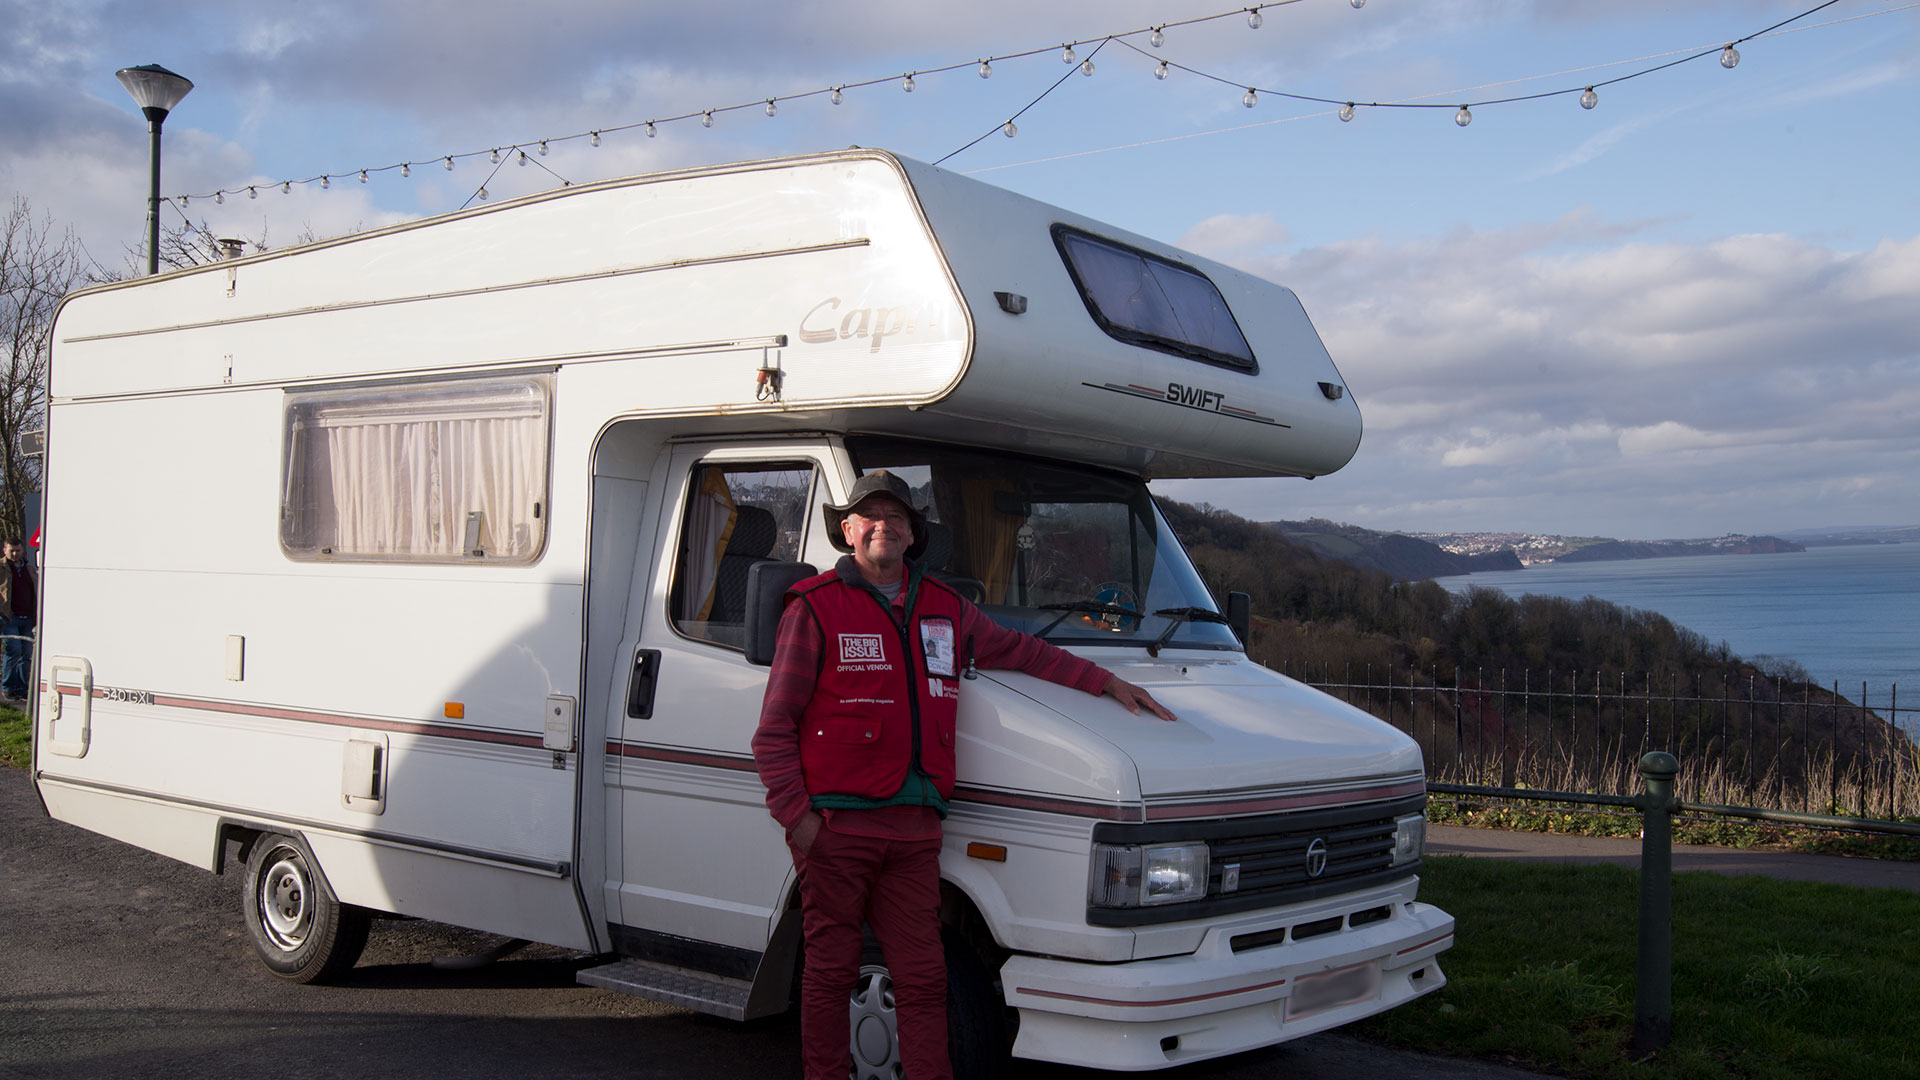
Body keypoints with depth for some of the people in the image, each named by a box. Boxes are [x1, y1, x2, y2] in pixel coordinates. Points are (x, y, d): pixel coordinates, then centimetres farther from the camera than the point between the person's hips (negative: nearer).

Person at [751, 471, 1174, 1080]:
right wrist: (795, 813, -7)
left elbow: (1022, 651, 29)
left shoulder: (945, 609, 16)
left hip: (915, 831, 4)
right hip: (835, 825, -4)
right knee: (830, 973, 3)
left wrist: (1105, 682, 24)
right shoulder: (815, 608, 0)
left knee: (923, 979, 4)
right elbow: (774, 728, 0)